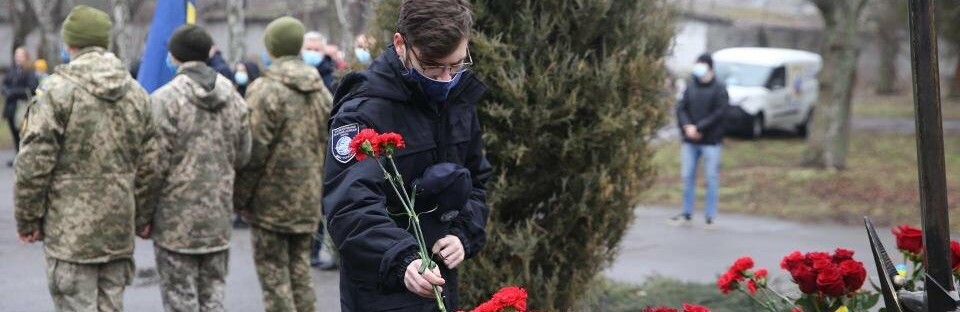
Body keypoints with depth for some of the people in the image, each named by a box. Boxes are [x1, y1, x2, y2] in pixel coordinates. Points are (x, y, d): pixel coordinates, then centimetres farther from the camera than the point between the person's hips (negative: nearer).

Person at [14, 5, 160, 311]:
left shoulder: (57, 90, -10)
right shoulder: (135, 92, 8)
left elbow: (34, 163, -12)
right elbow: (149, 165, 10)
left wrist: (27, 219, -1)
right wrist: (140, 218, 19)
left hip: (70, 231, -5)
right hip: (119, 230, 5)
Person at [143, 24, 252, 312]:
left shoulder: (165, 99, -12)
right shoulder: (234, 99, 6)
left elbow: (157, 163, -13)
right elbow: (242, 156, 10)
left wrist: (143, 215, -5)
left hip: (177, 220, -5)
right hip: (218, 216, 5)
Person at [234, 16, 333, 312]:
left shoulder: (265, 90, -14)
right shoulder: (321, 91, 7)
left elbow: (254, 152, -15)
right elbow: (328, 147, 11)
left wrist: (239, 197, -6)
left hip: (271, 199, -6)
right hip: (308, 199, 6)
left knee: (273, 273, 0)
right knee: (300, 268, 15)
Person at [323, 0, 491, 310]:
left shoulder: (459, 98, 5)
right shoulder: (364, 109, -18)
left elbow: (476, 180, 16)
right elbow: (350, 206, -30)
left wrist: (465, 235, -3)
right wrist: (402, 260, -46)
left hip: (441, 284, 7)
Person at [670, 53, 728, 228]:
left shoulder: (719, 89, -3)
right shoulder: (690, 87, 9)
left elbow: (719, 112, -12)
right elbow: (681, 108, 5)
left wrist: (698, 128, -17)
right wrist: (687, 126, -13)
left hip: (711, 141, -4)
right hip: (690, 141, 4)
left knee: (712, 179, 0)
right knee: (687, 177, 7)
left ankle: (710, 216, 5)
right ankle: (687, 213, 17)